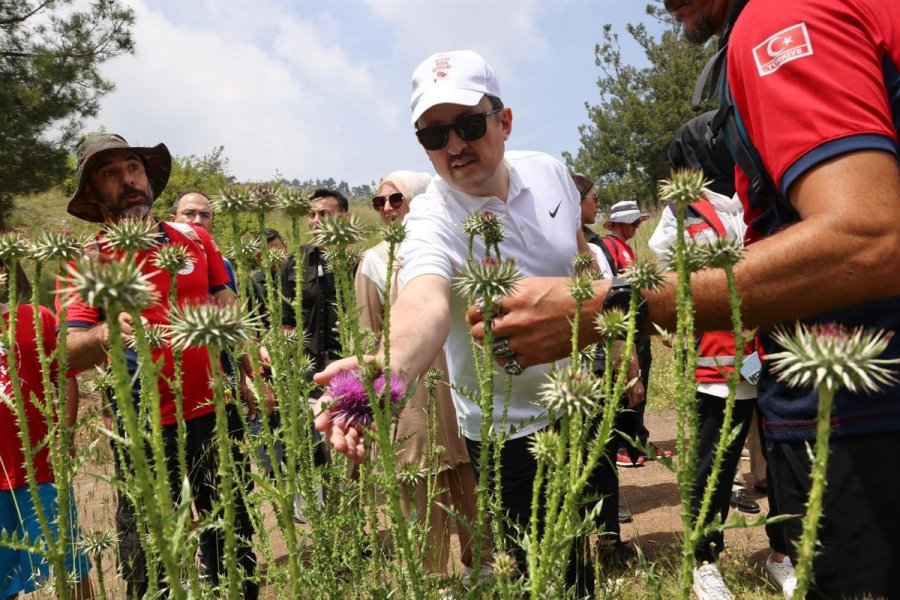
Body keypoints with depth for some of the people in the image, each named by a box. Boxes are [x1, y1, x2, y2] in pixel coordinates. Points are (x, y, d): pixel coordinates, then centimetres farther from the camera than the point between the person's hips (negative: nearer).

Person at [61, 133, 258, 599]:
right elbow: (69, 353, -15)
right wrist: (105, 335, -36)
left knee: (232, 543, 15)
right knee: (146, 557, 9)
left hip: (215, 416, 2)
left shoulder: (195, 239, 4)